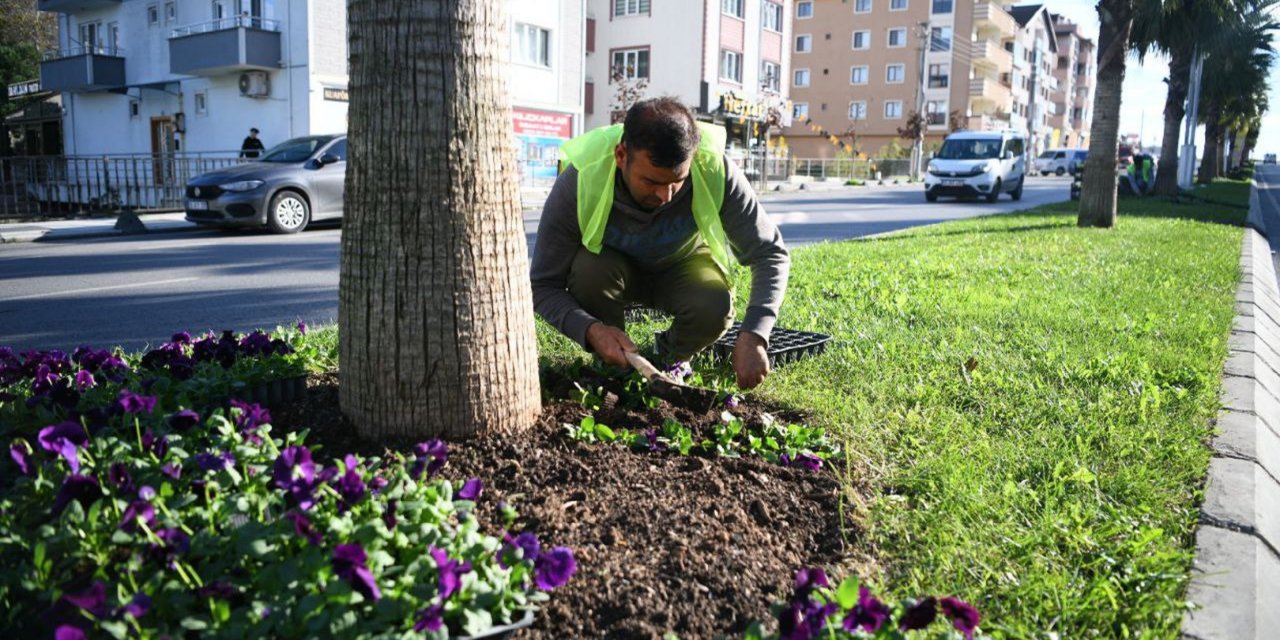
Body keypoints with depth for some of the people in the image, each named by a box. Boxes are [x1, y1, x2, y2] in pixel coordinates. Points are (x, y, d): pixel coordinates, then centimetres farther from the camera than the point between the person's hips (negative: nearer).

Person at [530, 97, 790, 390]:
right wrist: (591, 329, -47)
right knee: (589, 269, -35)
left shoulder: (715, 172, -33)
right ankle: (611, 367, -7)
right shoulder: (580, 183, -35)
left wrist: (752, 336, -42)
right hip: (613, 264, 0)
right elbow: (543, 287, -27)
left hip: (683, 267, 1)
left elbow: (771, 254, -26)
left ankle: (669, 358, 3)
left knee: (714, 308, -32)